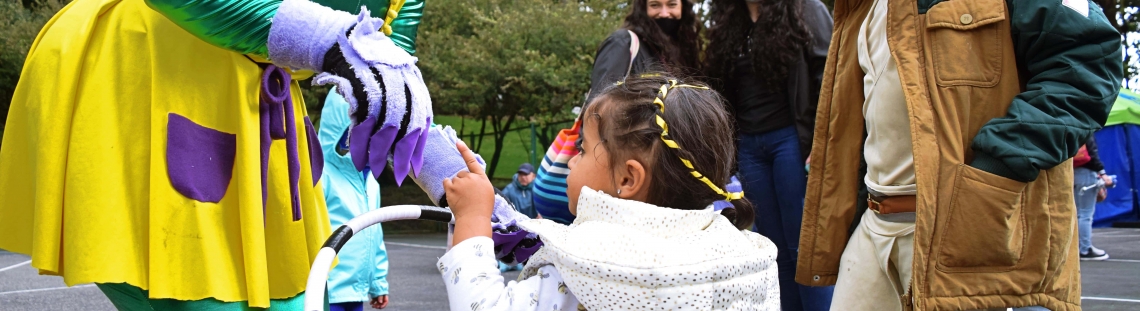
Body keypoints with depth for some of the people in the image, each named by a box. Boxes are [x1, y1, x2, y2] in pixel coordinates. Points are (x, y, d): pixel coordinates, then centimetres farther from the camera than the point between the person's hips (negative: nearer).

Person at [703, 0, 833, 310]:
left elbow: (829, 78, -7)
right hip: (748, 146, 5)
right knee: (776, 248, 9)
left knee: (805, 245, -4)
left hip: (793, 140, -5)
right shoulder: (727, 25, 14)